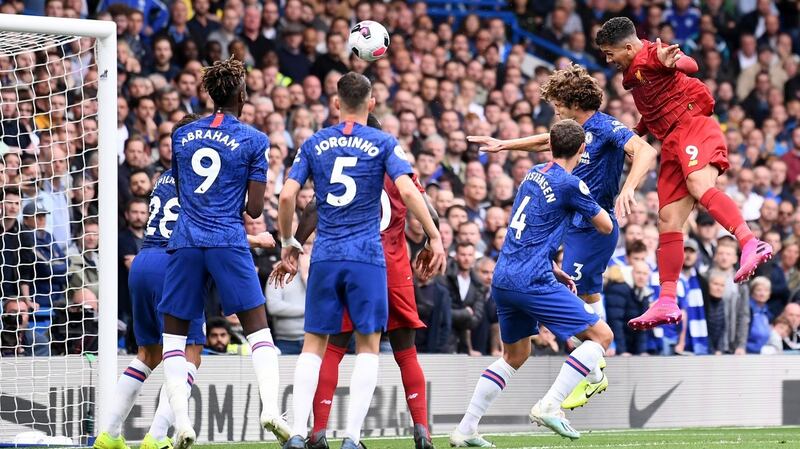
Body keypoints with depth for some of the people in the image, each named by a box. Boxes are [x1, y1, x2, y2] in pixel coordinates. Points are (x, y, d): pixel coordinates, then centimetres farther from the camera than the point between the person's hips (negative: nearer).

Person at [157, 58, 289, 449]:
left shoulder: (182, 135, 11)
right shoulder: (254, 140, 1)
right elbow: (255, 209, 0)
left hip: (185, 241, 2)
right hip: (228, 241, -2)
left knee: (174, 334, 7)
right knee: (257, 326, 4)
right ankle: (270, 408, -12)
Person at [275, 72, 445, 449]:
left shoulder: (314, 144, 8)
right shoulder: (383, 144, 1)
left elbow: (287, 196, 3)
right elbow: (408, 192, -11)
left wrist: (287, 242, 16)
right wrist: (435, 237, -4)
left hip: (324, 258, 2)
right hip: (367, 257, -2)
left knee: (314, 344, 9)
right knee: (368, 345, 5)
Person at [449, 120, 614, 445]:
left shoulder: (533, 174, 15)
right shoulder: (570, 184, -9)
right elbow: (606, 227, 3)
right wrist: (594, 207, 23)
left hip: (503, 279, 8)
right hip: (532, 281, -8)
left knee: (514, 356, 23)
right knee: (601, 335, -1)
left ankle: (465, 430, 17)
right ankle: (549, 406, -13)